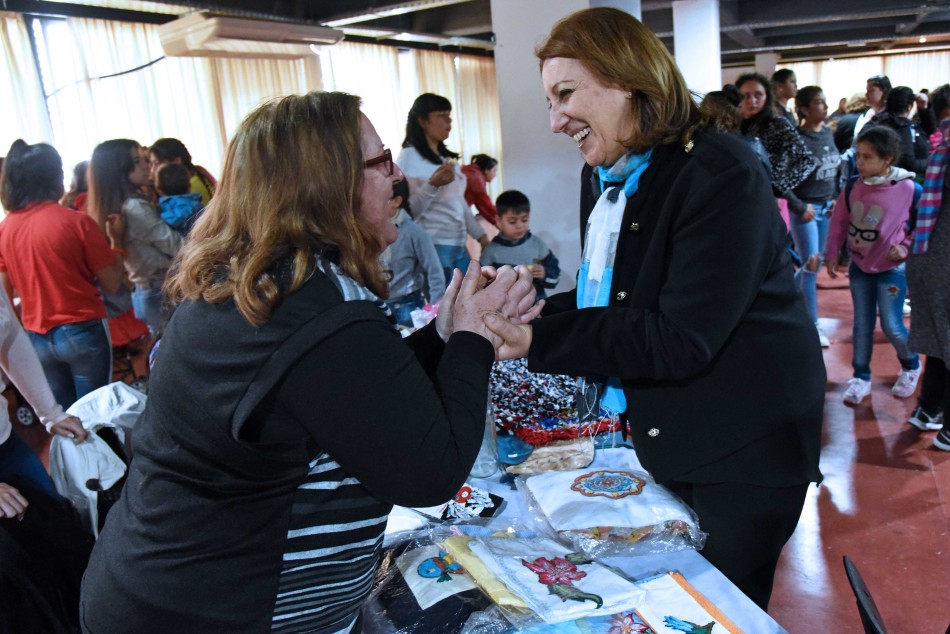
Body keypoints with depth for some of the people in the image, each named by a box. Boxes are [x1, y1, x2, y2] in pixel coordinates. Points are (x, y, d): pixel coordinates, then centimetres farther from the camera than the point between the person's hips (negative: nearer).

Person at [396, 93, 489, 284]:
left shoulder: (446, 156, 15)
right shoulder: (408, 157, -8)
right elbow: (408, 210, -15)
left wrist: (481, 235, 18)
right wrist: (432, 184, -27)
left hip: (459, 247, 8)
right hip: (433, 248, -8)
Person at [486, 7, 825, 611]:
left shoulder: (721, 171, -23)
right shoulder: (603, 176, 4)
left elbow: (680, 339, -28)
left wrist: (538, 341, -28)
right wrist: (526, 313, -9)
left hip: (746, 446, -7)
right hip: (665, 436, 8)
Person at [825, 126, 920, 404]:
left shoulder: (908, 188, -16)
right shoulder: (853, 185, -7)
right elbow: (839, 221, 4)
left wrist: (906, 247, -12)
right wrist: (832, 254, 5)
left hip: (891, 268, -3)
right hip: (859, 265, 3)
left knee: (892, 326, -1)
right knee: (862, 325, 9)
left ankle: (911, 366, 28)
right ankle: (861, 377, 21)